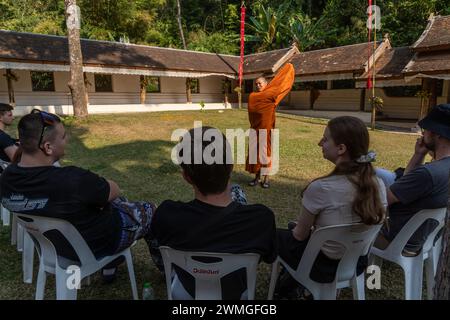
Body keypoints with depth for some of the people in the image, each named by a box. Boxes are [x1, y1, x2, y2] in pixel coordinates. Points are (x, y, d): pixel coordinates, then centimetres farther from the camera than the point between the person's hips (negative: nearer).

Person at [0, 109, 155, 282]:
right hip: (99, 244, -7)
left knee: (119, 202, 29)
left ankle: (111, 266, 39)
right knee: (148, 209, 16)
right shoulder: (73, 180, -40)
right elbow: (114, 190, -21)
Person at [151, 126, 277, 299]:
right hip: (237, 292, 0)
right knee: (236, 190, 14)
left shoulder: (167, 214, -34)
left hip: (188, 291, 0)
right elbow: (269, 258, -11)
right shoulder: (262, 217, -35)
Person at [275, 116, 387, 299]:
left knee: (278, 235, 22)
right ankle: (291, 281, 44)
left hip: (324, 266, -5)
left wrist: (296, 229, 9)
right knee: (295, 228, 30)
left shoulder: (320, 188, -31)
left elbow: (300, 235, -16)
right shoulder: (379, 185, -13)